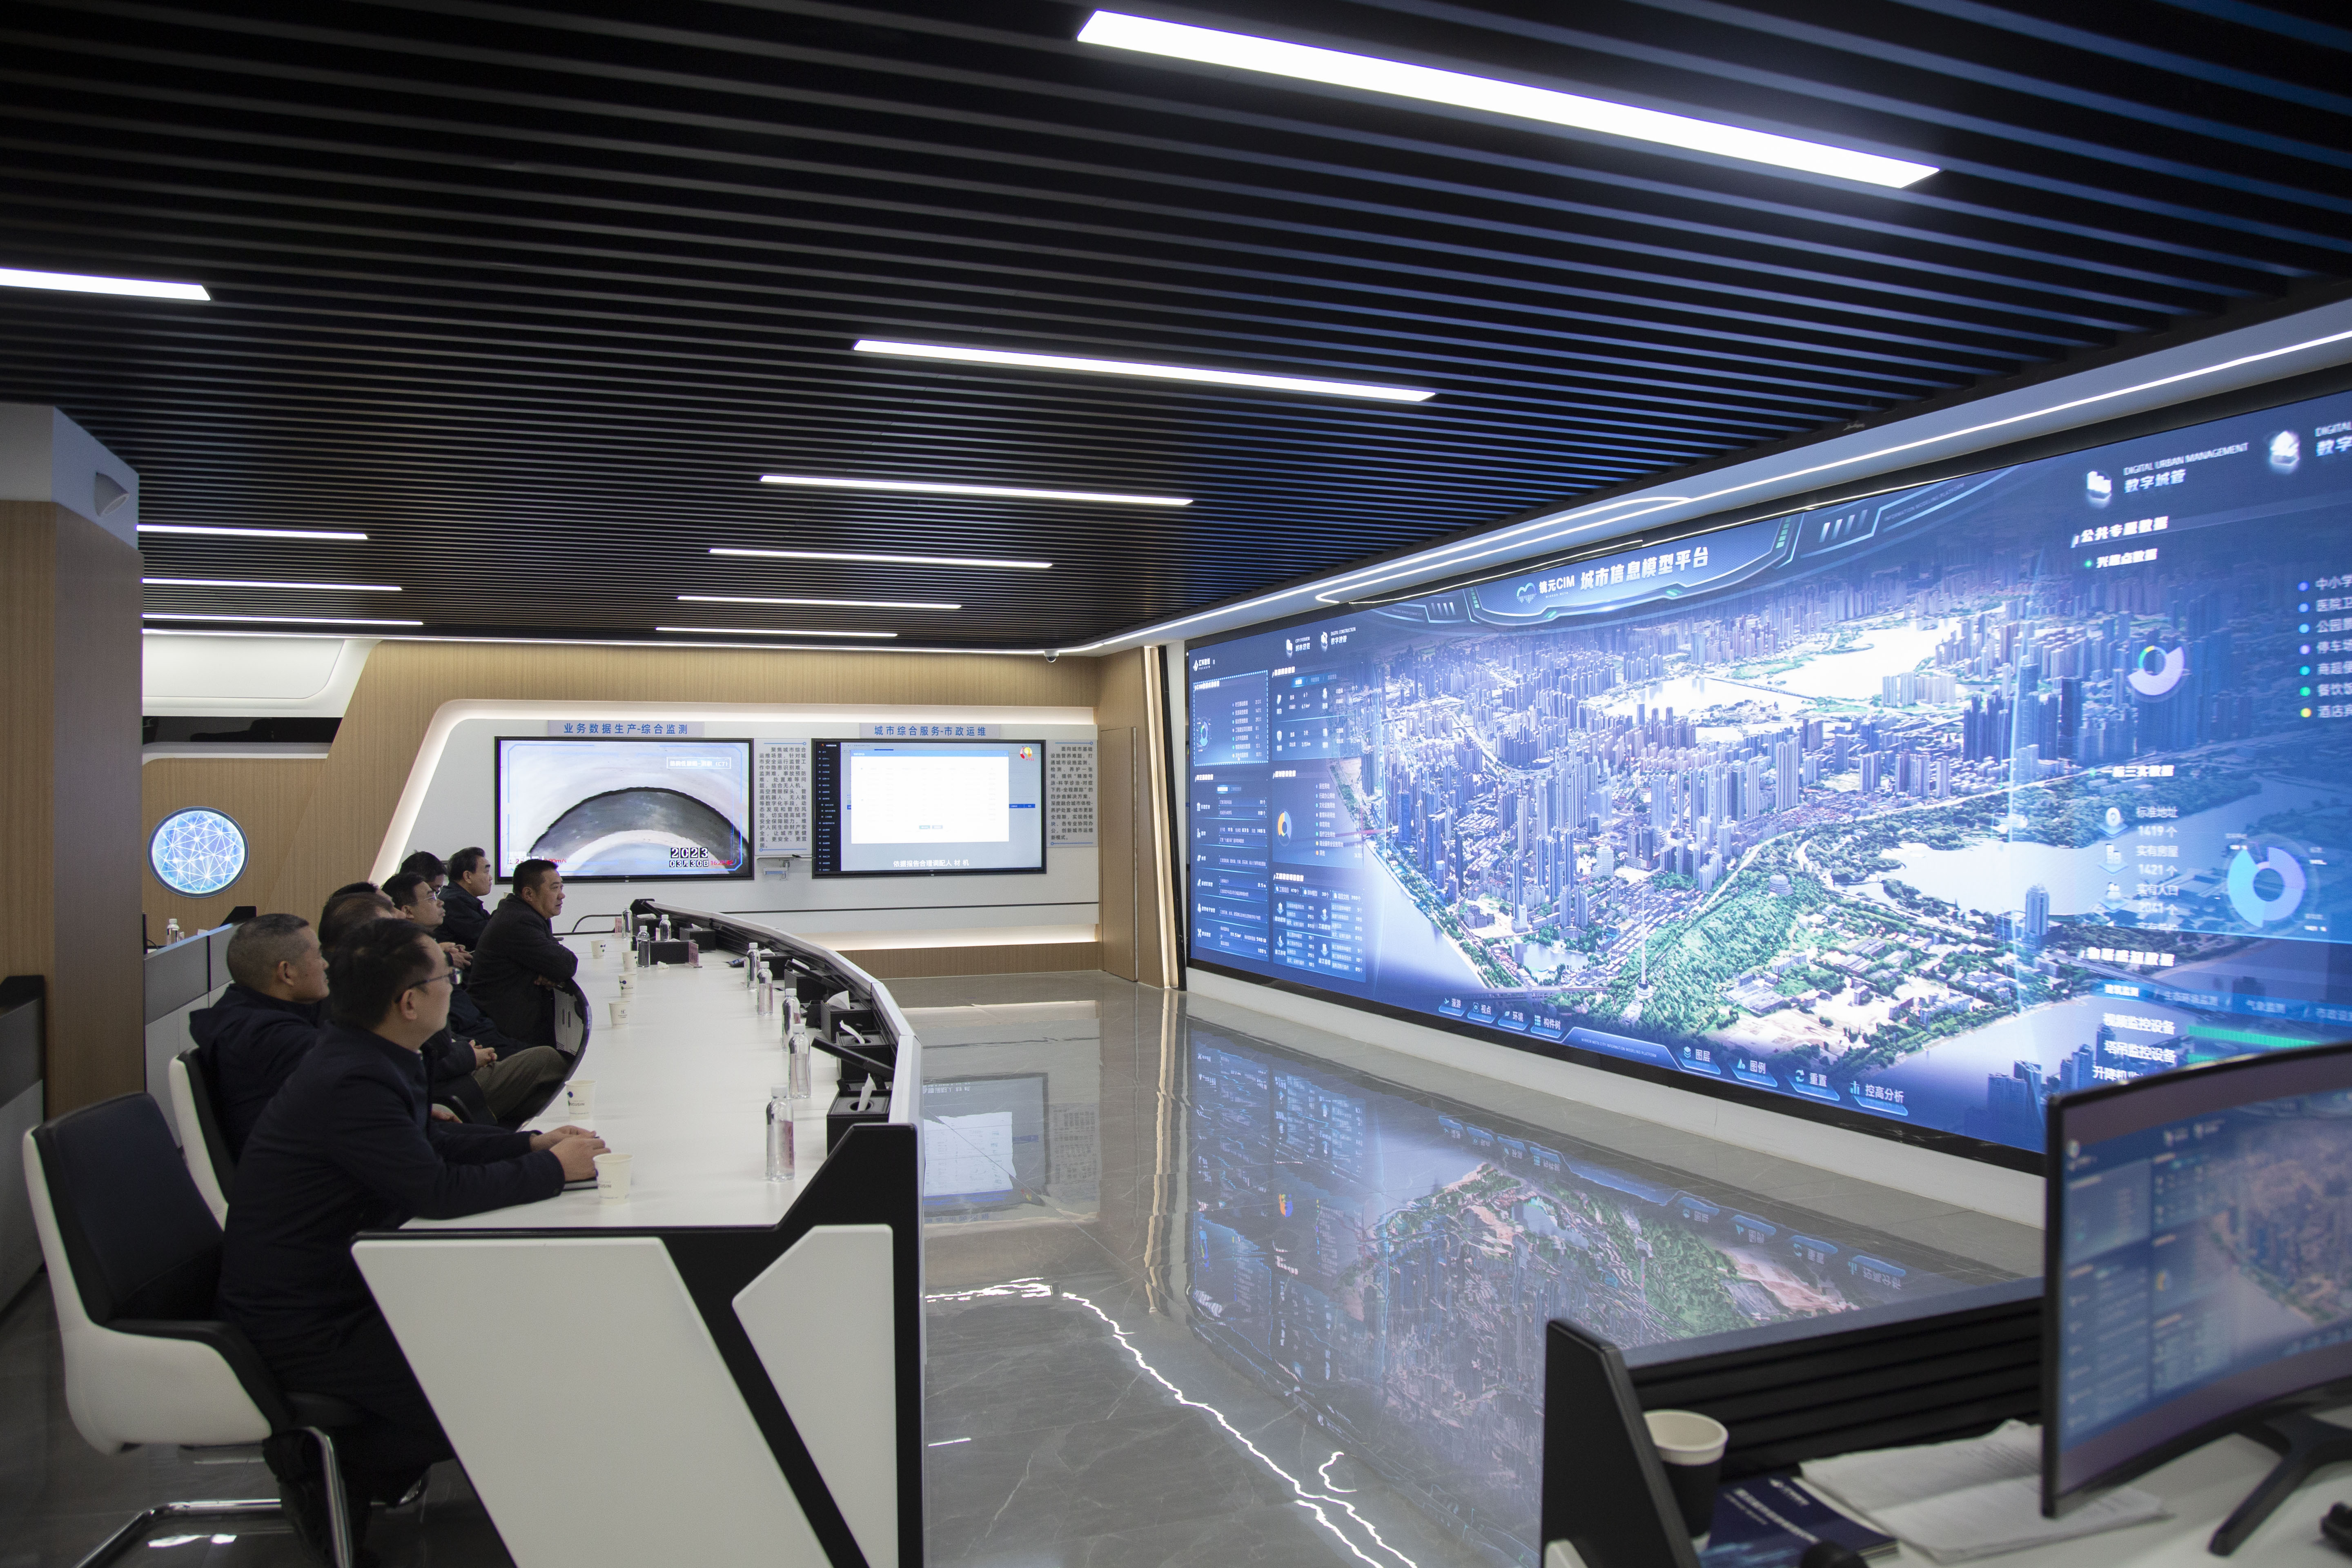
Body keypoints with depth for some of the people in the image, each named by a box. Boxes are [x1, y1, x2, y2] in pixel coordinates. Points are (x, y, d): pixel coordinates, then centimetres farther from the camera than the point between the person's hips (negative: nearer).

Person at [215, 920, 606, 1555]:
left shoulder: (361, 1057, 5)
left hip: (331, 1287, 10)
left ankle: (344, 1456, 14)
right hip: (305, 1330, -10)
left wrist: (532, 1143, 5)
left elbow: (433, 1142, 17)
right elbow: (439, 1190, -29)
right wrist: (553, 1168, -17)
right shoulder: (352, 1083, -28)